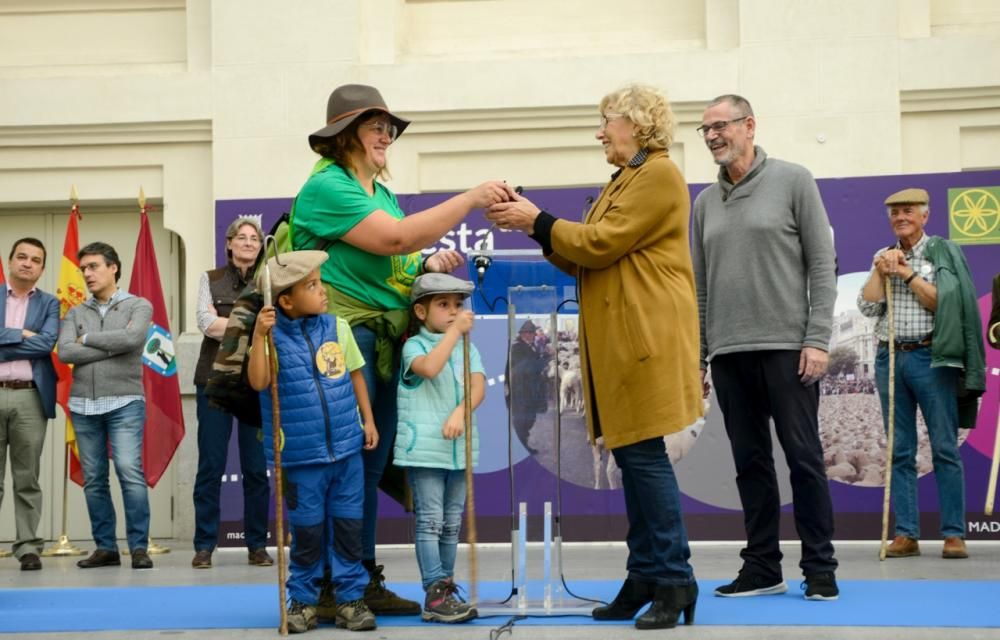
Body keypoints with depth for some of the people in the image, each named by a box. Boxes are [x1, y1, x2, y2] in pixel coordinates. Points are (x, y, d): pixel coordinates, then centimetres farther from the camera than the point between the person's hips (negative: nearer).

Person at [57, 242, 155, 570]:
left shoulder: (138, 306, 4)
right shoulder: (75, 313, 13)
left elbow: (132, 338, -15)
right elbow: (65, 352, -3)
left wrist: (87, 339, -3)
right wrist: (112, 347, -9)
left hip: (125, 402, -4)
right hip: (83, 405, 4)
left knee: (130, 472, -13)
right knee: (93, 480, 5)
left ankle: (139, 547, -8)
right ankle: (105, 547, 12)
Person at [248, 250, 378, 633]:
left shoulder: (337, 327, 2)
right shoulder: (274, 335, -8)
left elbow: (355, 375, 12)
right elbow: (258, 382, -18)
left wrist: (368, 419, 10)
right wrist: (259, 336, -26)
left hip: (346, 448, 3)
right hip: (301, 455, -3)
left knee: (348, 526, 7)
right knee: (307, 530, 7)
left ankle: (350, 598, 17)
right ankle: (303, 600, 20)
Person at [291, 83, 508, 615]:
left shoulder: (381, 192, 18)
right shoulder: (326, 186, -10)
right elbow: (394, 238, -21)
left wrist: (427, 266, 3)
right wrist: (470, 199, -19)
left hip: (385, 341, 9)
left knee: (370, 468, 10)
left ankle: (366, 583, 17)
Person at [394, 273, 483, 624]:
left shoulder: (467, 347, 12)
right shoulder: (414, 345, -2)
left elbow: (478, 385, -1)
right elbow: (429, 368, -24)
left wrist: (460, 412, -20)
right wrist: (455, 330, -19)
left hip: (459, 447, 5)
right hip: (423, 447, -5)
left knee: (452, 523, 11)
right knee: (430, 521, -7)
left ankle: (445, 590, 19)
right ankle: (436, 595, -8)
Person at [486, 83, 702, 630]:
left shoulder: (658, 175, -7)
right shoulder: (623, 181, 23)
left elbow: (601, 243, -15)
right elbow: (583, 258, 17)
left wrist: (538, 223, -6)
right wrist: (536, 225, 6)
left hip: (646, 339, -10)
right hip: (619, 342, 10)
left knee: (644, 454, -10)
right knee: (631, 456, 9)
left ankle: (674, 581, -6)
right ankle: (644, 579, 14)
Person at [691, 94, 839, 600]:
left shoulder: (792, 181, 1)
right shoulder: (704, 203, 14)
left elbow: (822, 264, -3)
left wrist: (817, 339, -11)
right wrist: (696, 358, 10)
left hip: (786, 347, -4)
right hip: (728, 353, 5)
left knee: (803, 458, -3)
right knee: (751, 462, 7)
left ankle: (820, 568, 3)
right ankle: (762, 567, 13)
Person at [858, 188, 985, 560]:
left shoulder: (943, 252, 4)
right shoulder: (883, 257, 15)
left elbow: (941, 302, -7)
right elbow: (867, 307, 4)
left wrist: (907, 272, -8)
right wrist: (882, 270, -5)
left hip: (930, 357, -4)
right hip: (890, 358, 4)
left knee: (945, 448, -4)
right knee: (900, 451, 3)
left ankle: (953, 534, -1)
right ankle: (906, 534, 6)